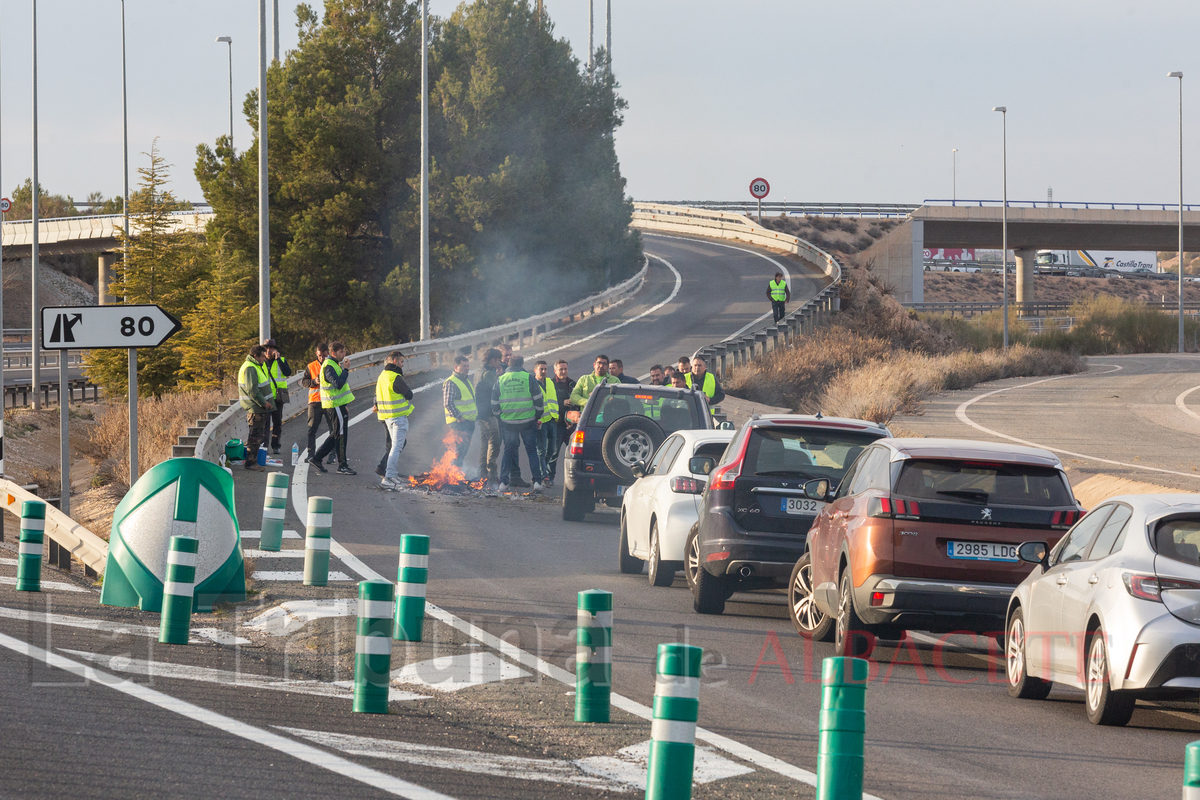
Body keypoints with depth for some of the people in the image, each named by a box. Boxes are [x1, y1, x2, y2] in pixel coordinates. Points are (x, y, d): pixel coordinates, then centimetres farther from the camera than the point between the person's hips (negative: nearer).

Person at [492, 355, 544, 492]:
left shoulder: (500, 381, 4)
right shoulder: (529, 378, -3)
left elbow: (494, 404, 9)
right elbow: (538, 400, 0)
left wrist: (498, 415, 25)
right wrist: (538, 417, 13)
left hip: (508, 422, 2)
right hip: (528, 421, -2)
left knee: (508, 451, 11)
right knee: (532, 451, 7)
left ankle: (503, 482, 5)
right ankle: (537, 481, 0)